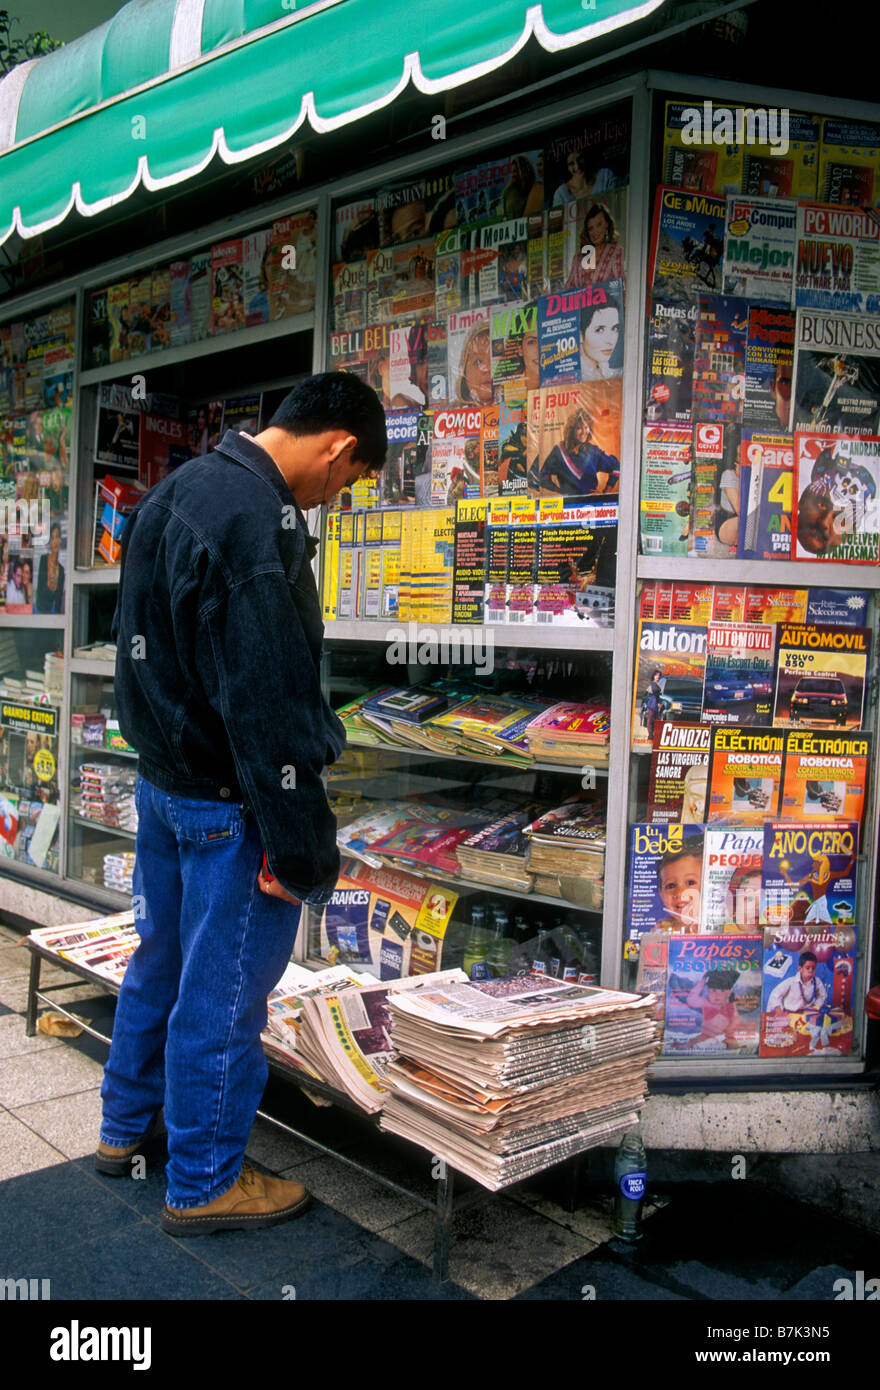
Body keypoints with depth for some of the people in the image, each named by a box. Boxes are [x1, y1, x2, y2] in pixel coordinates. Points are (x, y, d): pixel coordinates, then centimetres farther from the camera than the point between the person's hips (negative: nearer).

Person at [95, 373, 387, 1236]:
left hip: (161, 781, 10)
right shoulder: (257, 520, -24)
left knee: (160, 958, 23)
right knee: (223, 992, 6)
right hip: (227, 802, -10)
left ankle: (125, 1128, 41)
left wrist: (161, 750, 20)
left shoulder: (180, 489, 9)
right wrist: (302, 846, -20)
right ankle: (203, 1184, 23)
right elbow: (267, 702, -26)